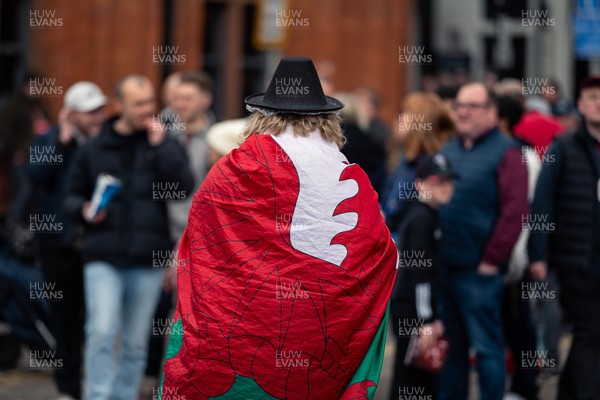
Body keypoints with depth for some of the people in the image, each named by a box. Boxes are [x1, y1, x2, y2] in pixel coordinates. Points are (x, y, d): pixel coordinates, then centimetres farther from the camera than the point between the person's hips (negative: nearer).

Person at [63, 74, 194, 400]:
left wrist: (160, 144, -12)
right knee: (102, 332, -16)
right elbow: (72, 196, 14)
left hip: (146, 261, 1)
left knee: (135, 344, 7)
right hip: (102, 258, -1)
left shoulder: (165, 146, 7)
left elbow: (183, 187, -8)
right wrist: (84, 210, -8)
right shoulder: (93, 150, 8)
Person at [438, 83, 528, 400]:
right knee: (449, 346, 13)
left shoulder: (505, 153, -6)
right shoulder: (447, 150, 14)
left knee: (487, 347, 0)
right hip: (441, 267, 6)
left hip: (478, 271, -6)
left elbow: (515, 211, -13)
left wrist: (491, 260, -14)